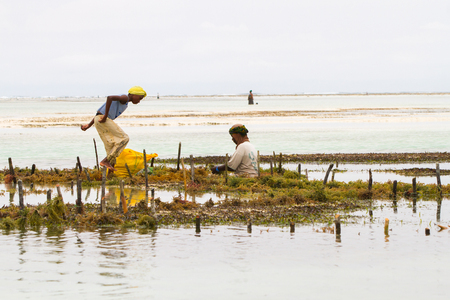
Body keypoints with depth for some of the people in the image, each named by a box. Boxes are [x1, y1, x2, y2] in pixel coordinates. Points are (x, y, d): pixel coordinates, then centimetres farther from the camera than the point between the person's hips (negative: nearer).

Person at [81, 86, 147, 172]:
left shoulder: (124, 103, 28)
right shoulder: (125, 98, -3)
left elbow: (100, 113, 28)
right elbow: (109, 97, -23)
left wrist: (89, 125, 22)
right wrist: (105, 116, -20)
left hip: (98, 120, 10)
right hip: (103, 120, -10)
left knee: (112, 147, 8)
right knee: (124, 138, -7)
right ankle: (105, 160, -10)